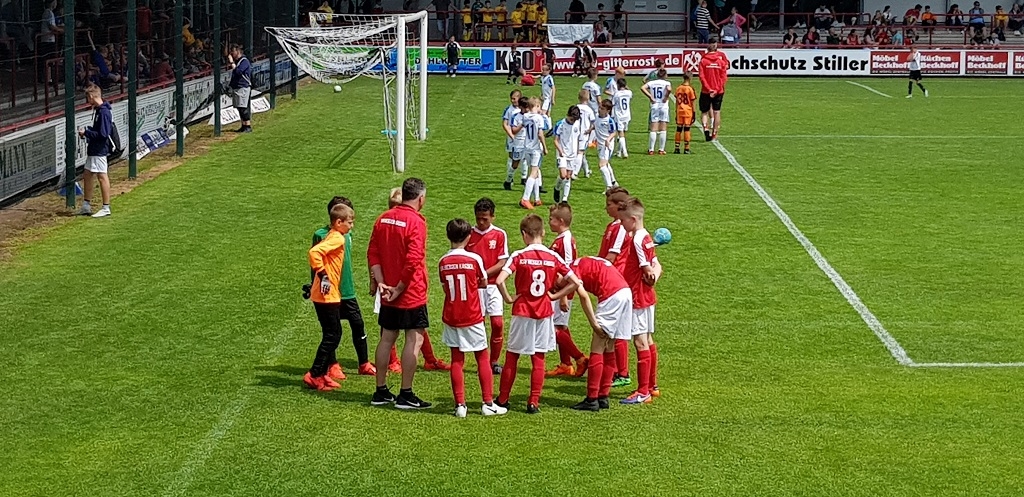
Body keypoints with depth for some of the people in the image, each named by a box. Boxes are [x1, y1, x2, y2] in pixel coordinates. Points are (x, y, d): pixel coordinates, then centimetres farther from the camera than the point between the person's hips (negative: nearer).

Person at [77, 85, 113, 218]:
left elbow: (103, 134, -24)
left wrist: (86, 132, -15)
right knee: (88, 174, 15)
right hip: (93, 149, 11)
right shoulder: (98, 110, 10)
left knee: (102, 176, -4)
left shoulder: (103, 112, -21)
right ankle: (86, 206, 24)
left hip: (99, 150, -11)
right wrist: (87, 131, 4)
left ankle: (106, 208, 3)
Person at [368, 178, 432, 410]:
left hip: (388, 294, 7)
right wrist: (399, 289, -14)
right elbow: (413, 260, -22)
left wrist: (381, 282, -1)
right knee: (415, 339, -1)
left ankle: (381, 391, 20)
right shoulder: (416, 221, -15)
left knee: (386, 339, 14)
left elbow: (373, 253, 5)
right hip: (412, 294, -7)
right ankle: (405, 395, -1)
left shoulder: (383, 218, 6)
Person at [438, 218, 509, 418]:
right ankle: (488, 403, 7)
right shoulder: (474, 259, -10)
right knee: (482, 359, 8)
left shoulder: (443, 262, -2)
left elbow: (445, 288, 3)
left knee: (457, 361, 6)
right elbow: (484, 283, 3)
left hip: (451, 317, 2)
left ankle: (460, 405, 4)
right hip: (473, 318, -2)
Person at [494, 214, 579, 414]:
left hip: (522, 313, -2)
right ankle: (534, 402, 8)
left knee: (512, 357, 10)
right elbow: (575, 282, -3)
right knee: (538, 359, 8)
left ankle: (503, 400, 18)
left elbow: (499, 280, -23)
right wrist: (555, 296, 3)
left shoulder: (519, 256, -10)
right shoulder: (553, 257, -3)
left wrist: (508, 299, -9)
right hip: (544, 313, 2)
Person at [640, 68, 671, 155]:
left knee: (653, 129, 3)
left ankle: (651, 150, -2)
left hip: (654, 107, 2)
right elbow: (669, 89, -24)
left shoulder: (651, 83, 5)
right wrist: (666, 97, -8)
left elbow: (642, 88, -9)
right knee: (662, 130, 4)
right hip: (664, 107, -2)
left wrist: (650, 97, -4)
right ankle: (661, 150, 4)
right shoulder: (667, 83, -2)